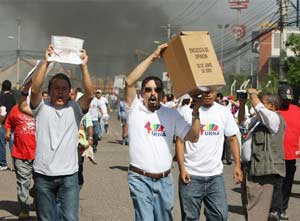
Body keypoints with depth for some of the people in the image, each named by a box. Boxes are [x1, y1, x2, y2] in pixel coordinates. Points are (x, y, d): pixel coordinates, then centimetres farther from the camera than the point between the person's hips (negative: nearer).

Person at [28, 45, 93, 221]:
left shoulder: (75, 109, 4)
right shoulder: (42, 108, 3)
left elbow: (90, 94, -13)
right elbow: (35, 89, -15)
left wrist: (84, 66, -18)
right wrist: (46, 63, -21)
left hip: (69, 175, 0)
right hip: (43, 175, 1)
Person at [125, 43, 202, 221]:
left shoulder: (172, 115, 7)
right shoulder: (135, 109, -2)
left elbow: (193, 137, 2)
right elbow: (129, 82, -17)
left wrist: (196, 112, -10)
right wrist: (153, 57, -16)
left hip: (165, 179, 4)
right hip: (140, 179, -4)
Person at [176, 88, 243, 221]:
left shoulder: (224, 112, 5)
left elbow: (233, 139, 9)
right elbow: (180, 141, -2)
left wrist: (237, 165, 0)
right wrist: (182, 169, -10)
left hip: (216, 175, 2)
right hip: (191, 175, -2)